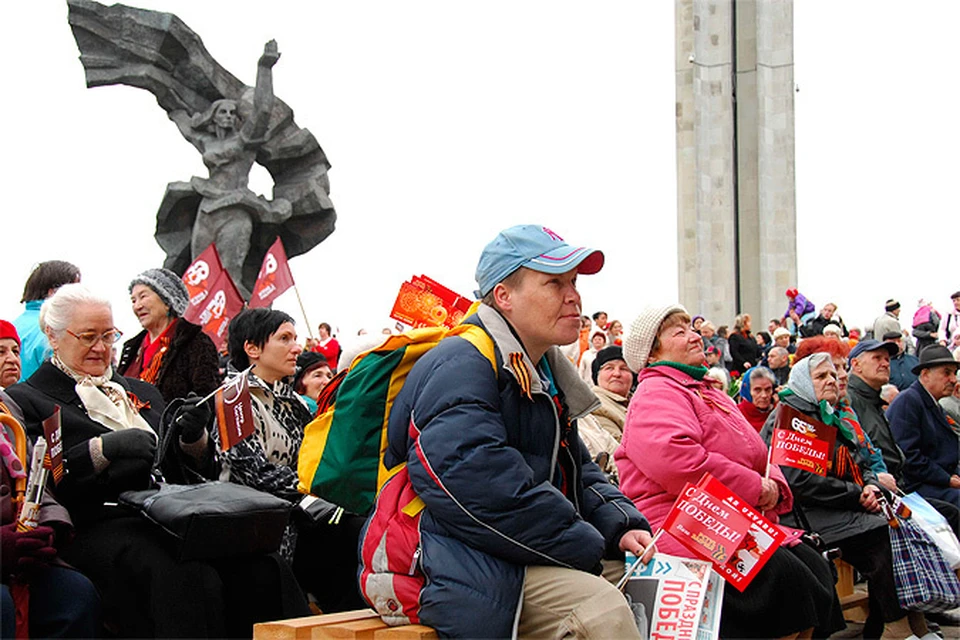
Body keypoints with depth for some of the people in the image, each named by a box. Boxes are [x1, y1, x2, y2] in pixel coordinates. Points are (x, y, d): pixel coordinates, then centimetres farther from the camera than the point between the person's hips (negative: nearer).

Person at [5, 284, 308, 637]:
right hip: (99, 525, -5)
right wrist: (105, 448, -16)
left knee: (259, 565, -25)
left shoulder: (141, 392, 29)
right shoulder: (26, 400, 11)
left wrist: (192, 436, 4)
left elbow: (193, 464, 26)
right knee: (187, 578, -37)